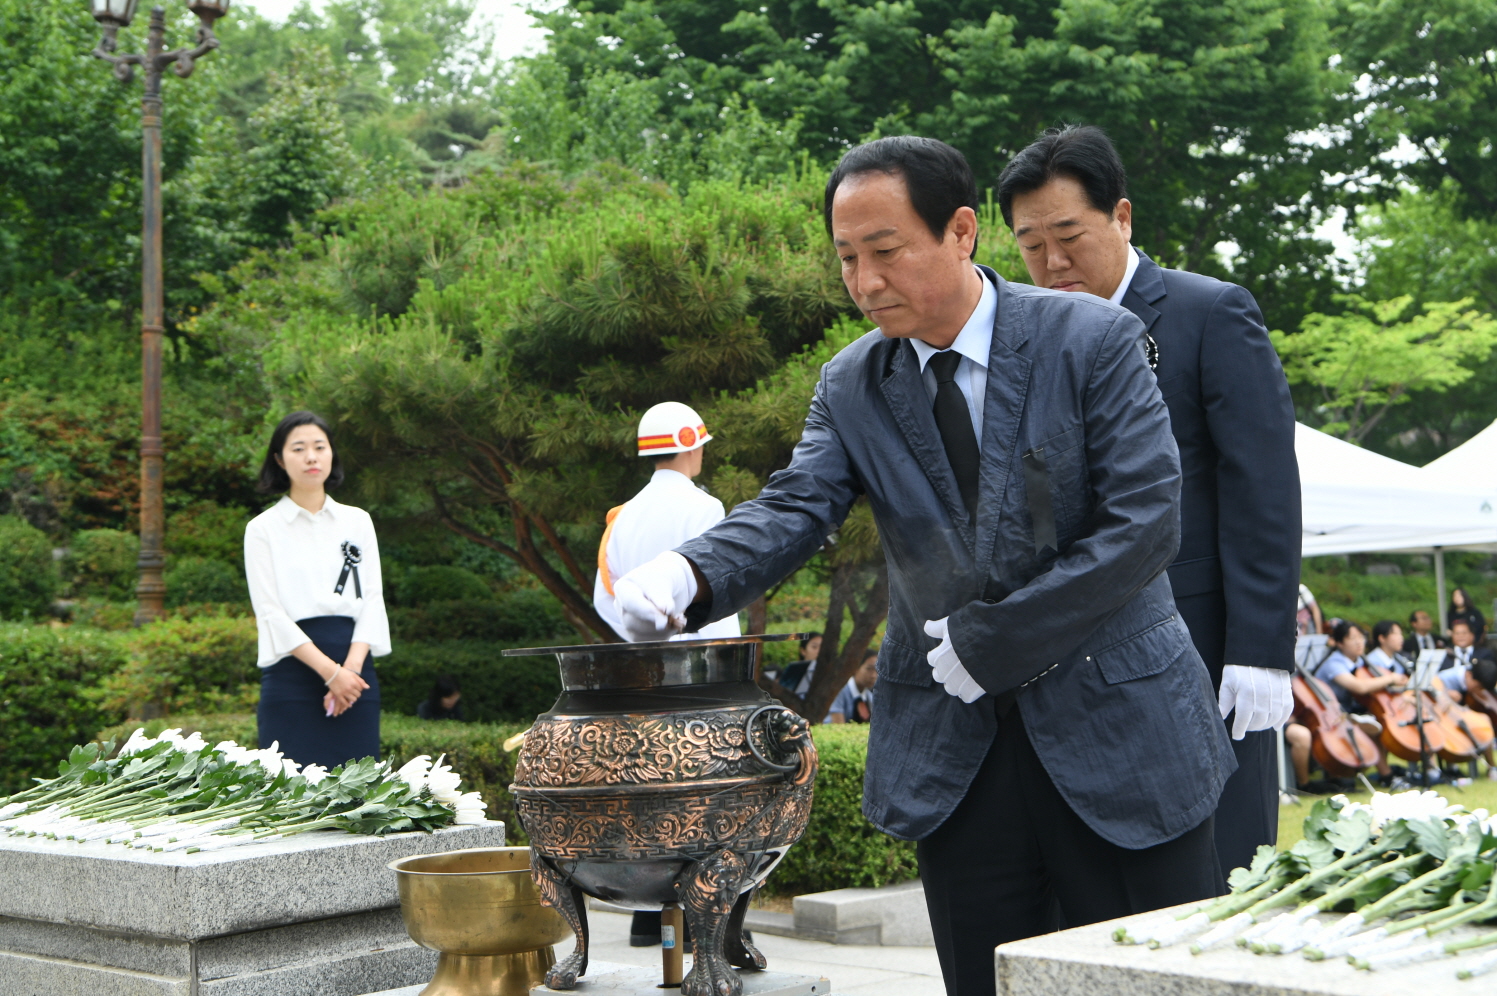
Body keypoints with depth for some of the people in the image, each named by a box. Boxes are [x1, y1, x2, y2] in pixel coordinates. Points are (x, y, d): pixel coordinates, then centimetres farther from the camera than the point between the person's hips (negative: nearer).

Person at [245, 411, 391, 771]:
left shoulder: (357, 521, 13)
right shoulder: (263, 528, 4)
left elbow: (372, 599, 7)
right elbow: (271, 612, -4)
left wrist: (351, 668, -10)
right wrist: (330, 672, -13)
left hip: (356, 668, 3)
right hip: (293, 672, -3)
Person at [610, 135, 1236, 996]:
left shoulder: (1093, 339, -8)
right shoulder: (851, 385, 4)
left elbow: (1145, 522, -14)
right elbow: (795, 508, -8)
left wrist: (992, 640, -17)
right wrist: (692, 572, -30)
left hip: (1117, 732, -3)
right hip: (953, 756, 3)